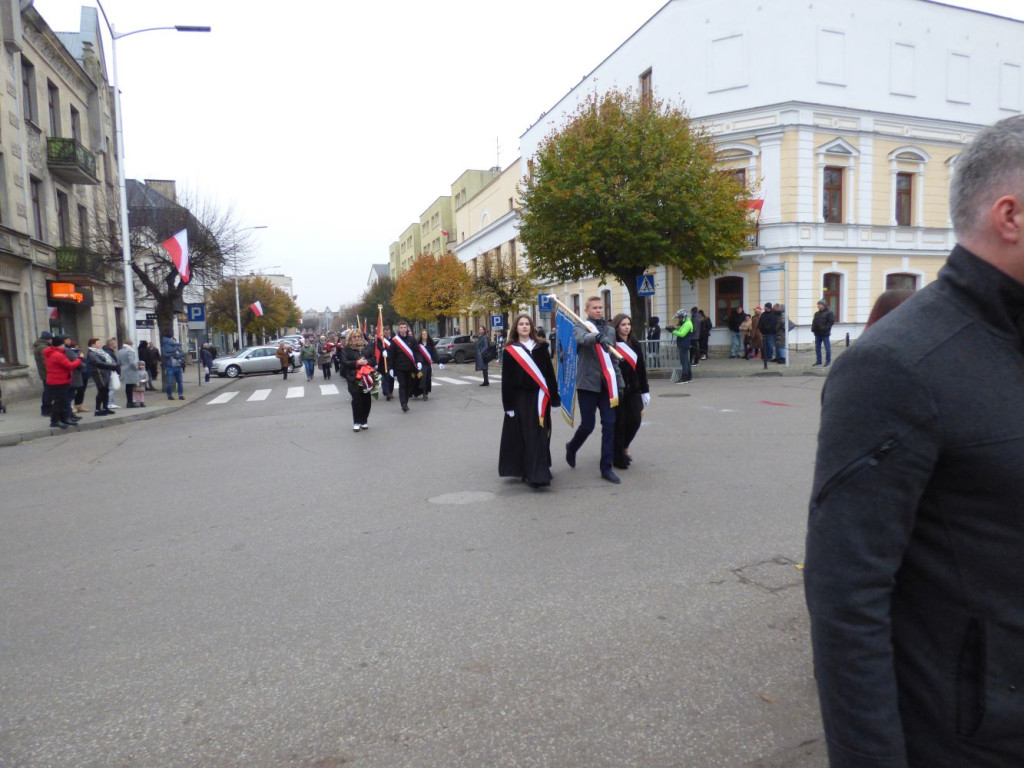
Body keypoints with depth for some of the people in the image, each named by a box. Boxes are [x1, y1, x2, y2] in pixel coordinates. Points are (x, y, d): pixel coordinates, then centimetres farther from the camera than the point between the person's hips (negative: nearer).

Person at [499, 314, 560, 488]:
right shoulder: (509, 350, 2)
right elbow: (506, 380, -1)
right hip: (520, 398, -2)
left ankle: (536, 474, 13)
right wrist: (508, 404, -5)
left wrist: (554, 397, 2)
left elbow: (550, 373, 6)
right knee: (523, 436, 0)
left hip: (539, 398, 2)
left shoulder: (541, 347, 7)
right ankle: (528, 472, 7)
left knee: (539, 436, 4)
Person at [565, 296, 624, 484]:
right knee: (587, 425, 1)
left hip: (607, 384, 4)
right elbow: (582, 338, -26)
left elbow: (613, 359, 17)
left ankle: (606, 468, 10)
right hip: (587, 383, -4)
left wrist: (619, 382, 13)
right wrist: (598, 337, -46)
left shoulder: (610, 330, 14)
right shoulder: (580, 327, -1)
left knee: (609, 425, 1)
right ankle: (572, 447, 33)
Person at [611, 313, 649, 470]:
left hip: (633, 390, 5)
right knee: (619, 423, 0)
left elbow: (641, 369, 12)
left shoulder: (635, 344, 10)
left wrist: (645, 391, 11)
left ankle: (623, 446, 28)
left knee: (635, 420, 1)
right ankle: (618, 457, 13)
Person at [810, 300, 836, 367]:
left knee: (827, 348, -1)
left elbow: (831, 322, -12)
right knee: (817, 348, 9)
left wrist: (825, 328, -20)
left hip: (825, 333, -7)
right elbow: (814, 322, 20)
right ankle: (818, 361, 16)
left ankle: (828, 361, 5)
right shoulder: (817, 313, 17)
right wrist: (813, 329, 3)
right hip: (817, 333, 7)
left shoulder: (829, 313, -5)